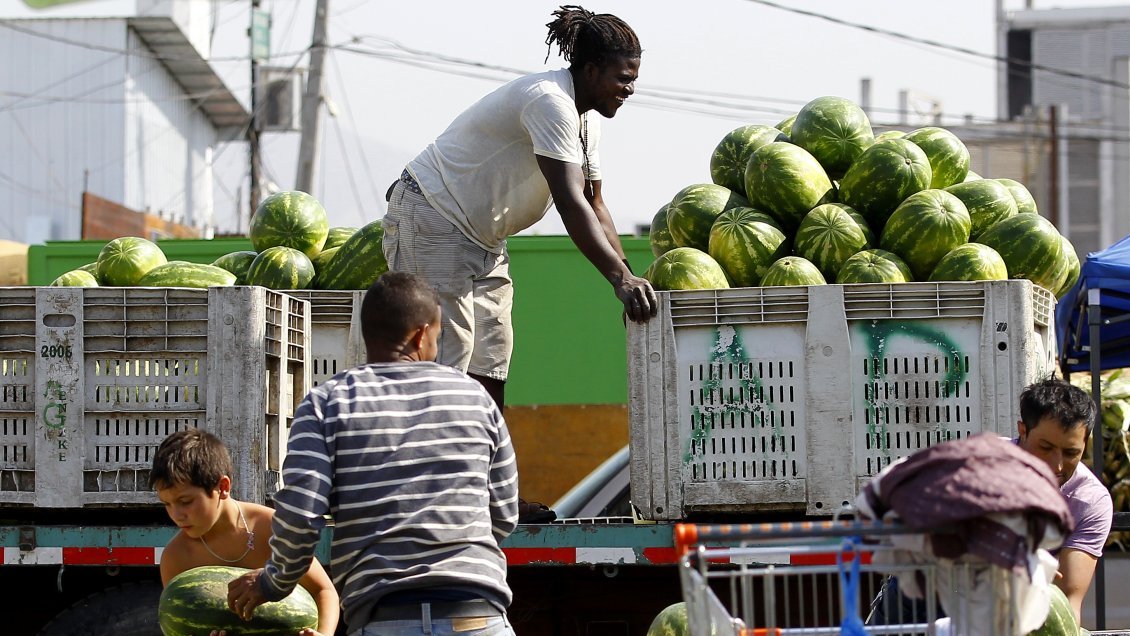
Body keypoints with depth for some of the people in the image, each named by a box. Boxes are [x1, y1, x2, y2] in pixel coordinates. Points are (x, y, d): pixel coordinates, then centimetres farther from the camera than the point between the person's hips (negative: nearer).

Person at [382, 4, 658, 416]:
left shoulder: (587, 119, 7)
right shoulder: (550, 102, -25)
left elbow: (594, 205, 11)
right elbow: (570, 202, -33)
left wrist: (630, 281, 0)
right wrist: (621, 278, -38)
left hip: (481, 236, 10)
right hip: (431, 218, -10)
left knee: (492, 363, 6)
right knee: (447, 357, -16)